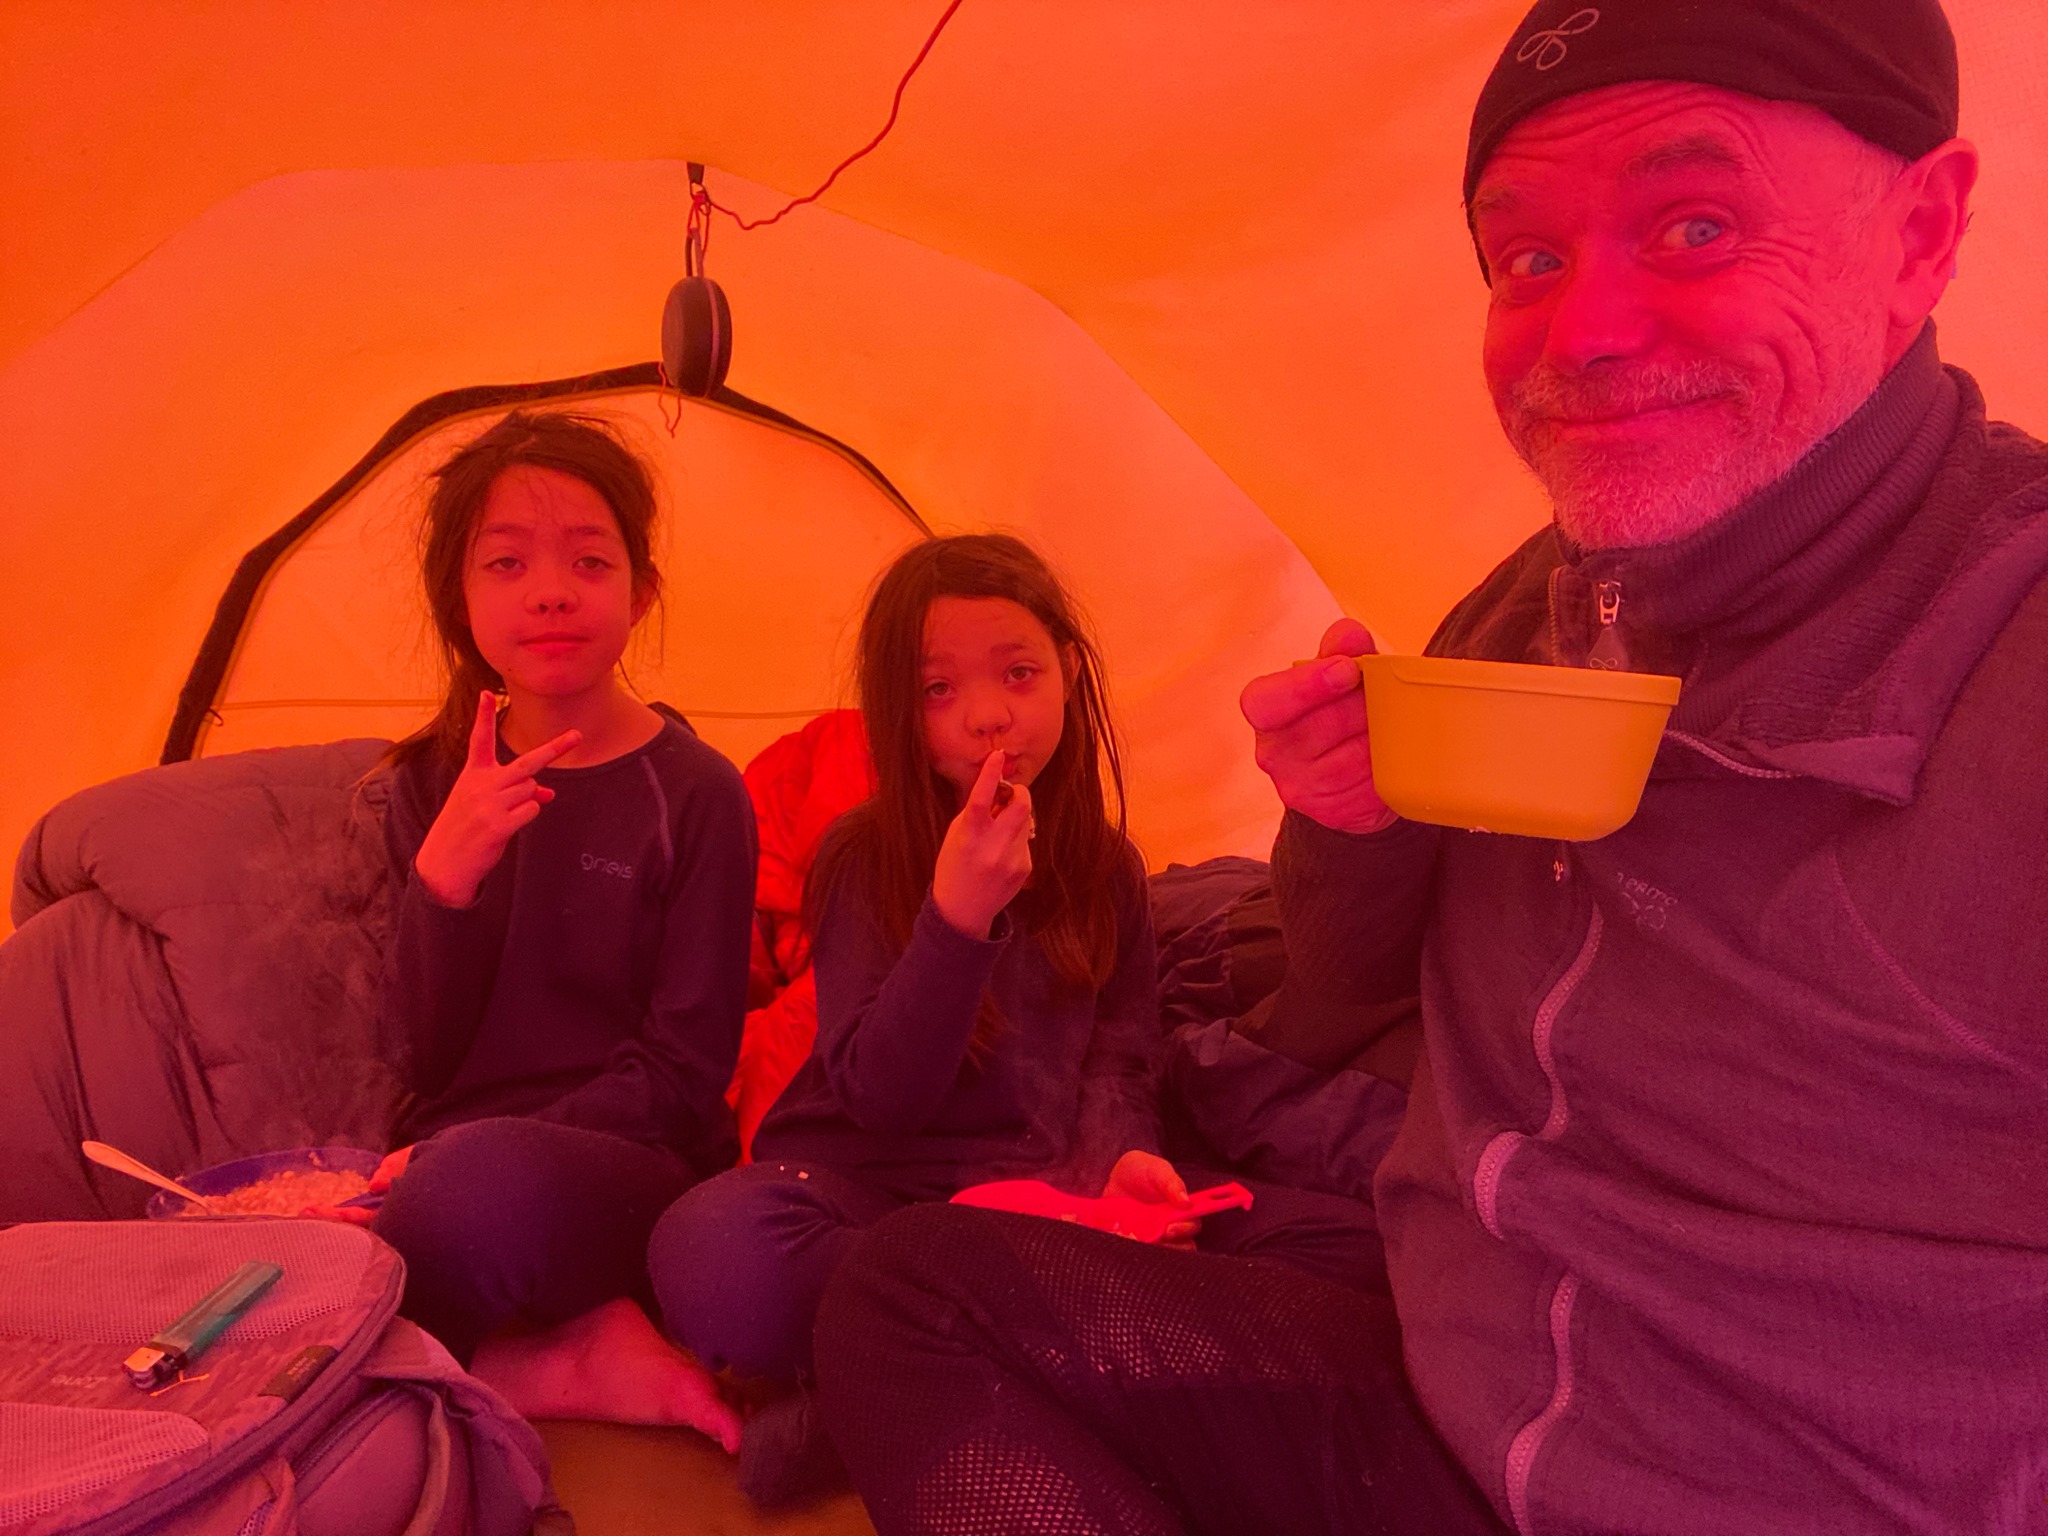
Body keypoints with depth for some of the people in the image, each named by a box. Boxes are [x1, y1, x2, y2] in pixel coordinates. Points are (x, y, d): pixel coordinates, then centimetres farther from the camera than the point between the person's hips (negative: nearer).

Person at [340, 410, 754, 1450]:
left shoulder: (693, 795, -5)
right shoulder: (431, 786, 8)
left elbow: (681, 1075, -6)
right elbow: (424, 1055, 1)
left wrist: (458, 1159, -15)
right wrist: (443, 877, -17)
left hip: (631, 1172, -4)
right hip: (438, 1158, 4)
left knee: (484, 1179, -38)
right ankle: (582, 1363, -15)